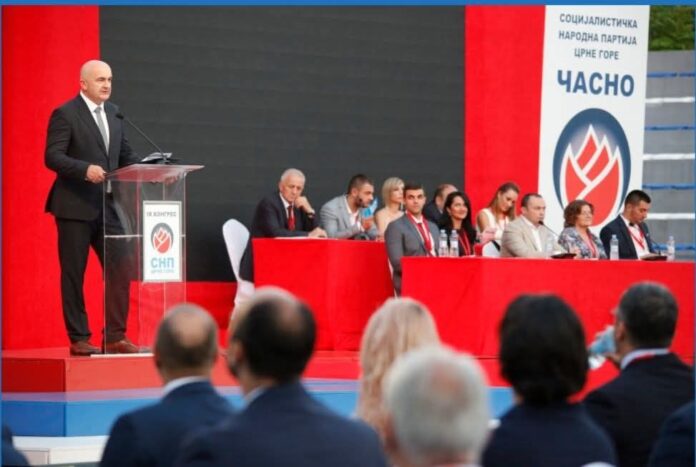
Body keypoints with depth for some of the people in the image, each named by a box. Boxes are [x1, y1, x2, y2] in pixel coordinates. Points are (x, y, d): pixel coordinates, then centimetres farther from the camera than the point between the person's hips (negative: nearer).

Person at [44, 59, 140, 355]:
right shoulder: (65, 115, -7)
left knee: (120, 270, 0)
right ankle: (79, 339, 6)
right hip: (75, 208, -6)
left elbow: (125, 154, 19)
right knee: (74, 274, 1)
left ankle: (115, 336, 6)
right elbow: (52, 157, -14)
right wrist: (85, 169, -28)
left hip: (107, 207, 6)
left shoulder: (114, 113, 14)